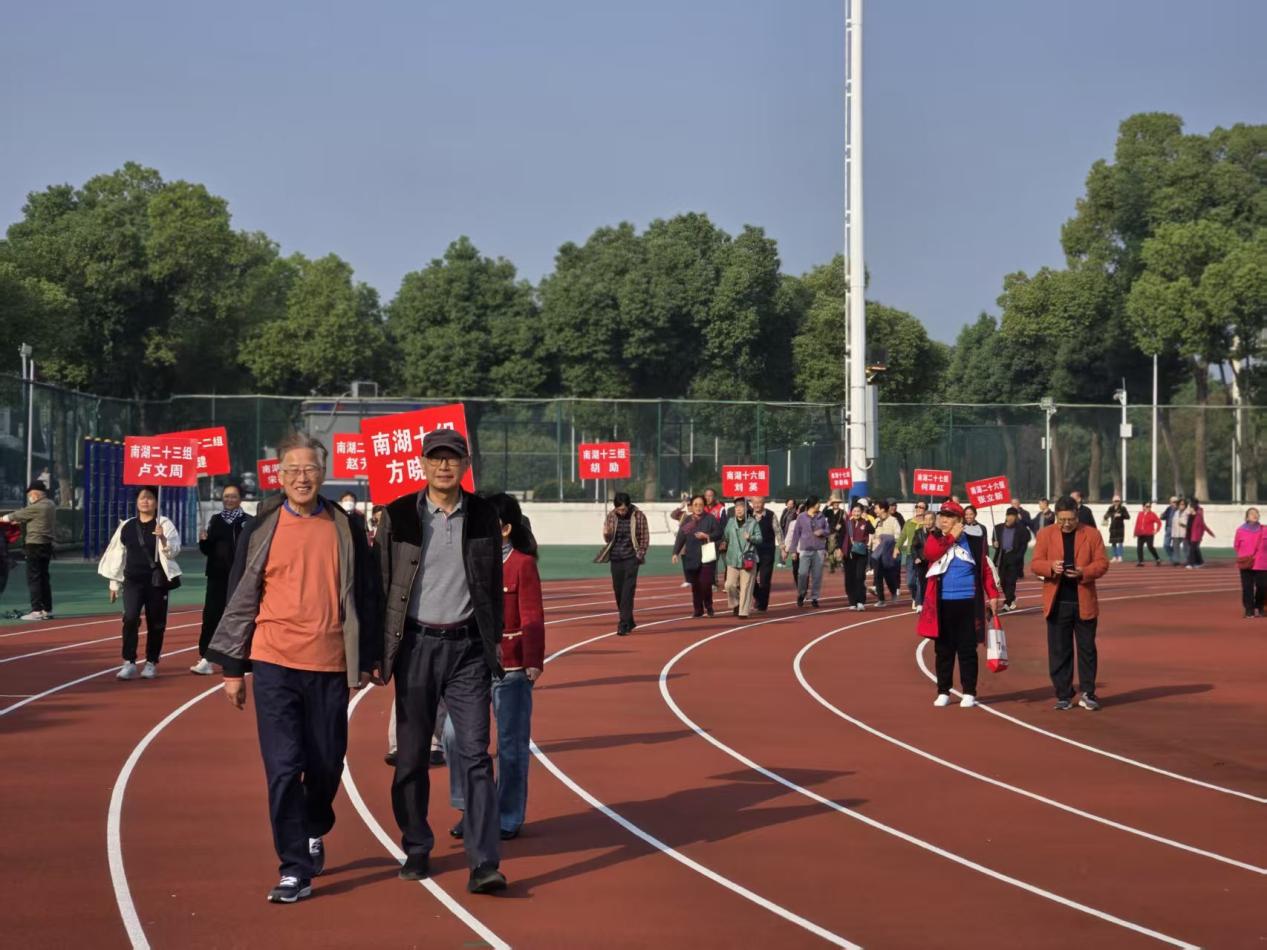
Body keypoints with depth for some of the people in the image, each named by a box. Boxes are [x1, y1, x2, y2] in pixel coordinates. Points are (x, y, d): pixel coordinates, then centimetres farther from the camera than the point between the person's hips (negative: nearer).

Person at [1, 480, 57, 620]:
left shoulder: (37, 507, -15)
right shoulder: (50, 505, 11)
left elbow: (19, 515, -3)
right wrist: (18, 521, 21)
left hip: (35, 545, -9)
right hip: (47, 545, 9)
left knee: (33, 577, -6)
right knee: (44, 577, 13)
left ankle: (36, 611, -9)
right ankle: (47, 610, 16)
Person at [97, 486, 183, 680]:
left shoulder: (164, 525, -1)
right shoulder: (126, 527, 8)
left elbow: (174, 552, -12)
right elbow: (118, 556, 13)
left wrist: (163, 538, -31)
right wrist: (114, 583, 13)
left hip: (157, 581, -2)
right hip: (133, 580, 2)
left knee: (156, 623, 4)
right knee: (130, 618, -14)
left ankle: (151, 663, 18)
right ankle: (129, 663, -10)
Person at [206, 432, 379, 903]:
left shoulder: (345, 529, 4)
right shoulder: (262, 529, 2)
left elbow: (365, 594, 9)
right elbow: (240, 598, 6)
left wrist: (366, 659, 8)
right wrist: (232, 668, 6)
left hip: (330, 667, 1)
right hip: (274, 665, -1)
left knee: (326, 764, 10)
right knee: (284, 767, -6)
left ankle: (314, 831, 39)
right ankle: (295, 869, 0)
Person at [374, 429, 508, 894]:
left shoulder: (483, 515, 5)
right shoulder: (398, 515, 0)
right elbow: (381, 584, 2)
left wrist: (494, 641, 11)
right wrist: (379, 651, 0)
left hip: (468, 646, 0)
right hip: (416, 644, 0)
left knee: (474, 754, -6)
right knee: (411, 755, 7)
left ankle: (483, 864, -9)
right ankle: (417, 850, 22)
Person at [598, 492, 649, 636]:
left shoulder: (638, 516, -7)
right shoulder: (611, 516, 2)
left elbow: (645, 538, 0)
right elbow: (607, 539, 8)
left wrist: (640, 555, -8)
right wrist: (607, 534, -15)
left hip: (631, 557, -4)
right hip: (616, 557, 4)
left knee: (628, 591, -11)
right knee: (618, 590, 7)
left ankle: (624, 625, -13)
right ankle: (628, 621, 21)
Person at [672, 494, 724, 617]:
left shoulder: (710, 519, 1)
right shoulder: (687, 520, 8)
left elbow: (718, 533, 1)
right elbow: (680, 537, 5)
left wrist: (706, 536, -15)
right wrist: (676, 552, -2)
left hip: (707, 556, -3)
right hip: (691, 557, 3)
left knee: (705, 583, -10)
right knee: (695, 585, 5)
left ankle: (708, 606, 10)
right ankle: (698, 609, 16)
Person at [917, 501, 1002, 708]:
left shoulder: (974, 540, 2)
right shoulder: (935, 538, 6)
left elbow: (986, 568, 2)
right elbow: (930, 553, -16)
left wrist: (993, 595, -4)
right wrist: (951, 537, -13)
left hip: (968, 603, -2)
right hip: (943, 604, 2)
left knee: (967, 650, 1)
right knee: (943, 649, 7)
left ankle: (969, 693, 7)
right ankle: (943, 692, 15)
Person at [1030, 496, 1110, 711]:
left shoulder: (1092, 534, 3)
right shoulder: (1045, 534, 5)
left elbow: (1102, 563, 0)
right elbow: (1035, 564, 1)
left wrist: (1083, 572, -19)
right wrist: (1051, 567, -20)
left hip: (1085, 602, 0)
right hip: (1057, 602, 0)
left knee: (1087, 649, 5)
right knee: (1059, 651, 3)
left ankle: (1088, 693, 13)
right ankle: (1064, 695, 9)